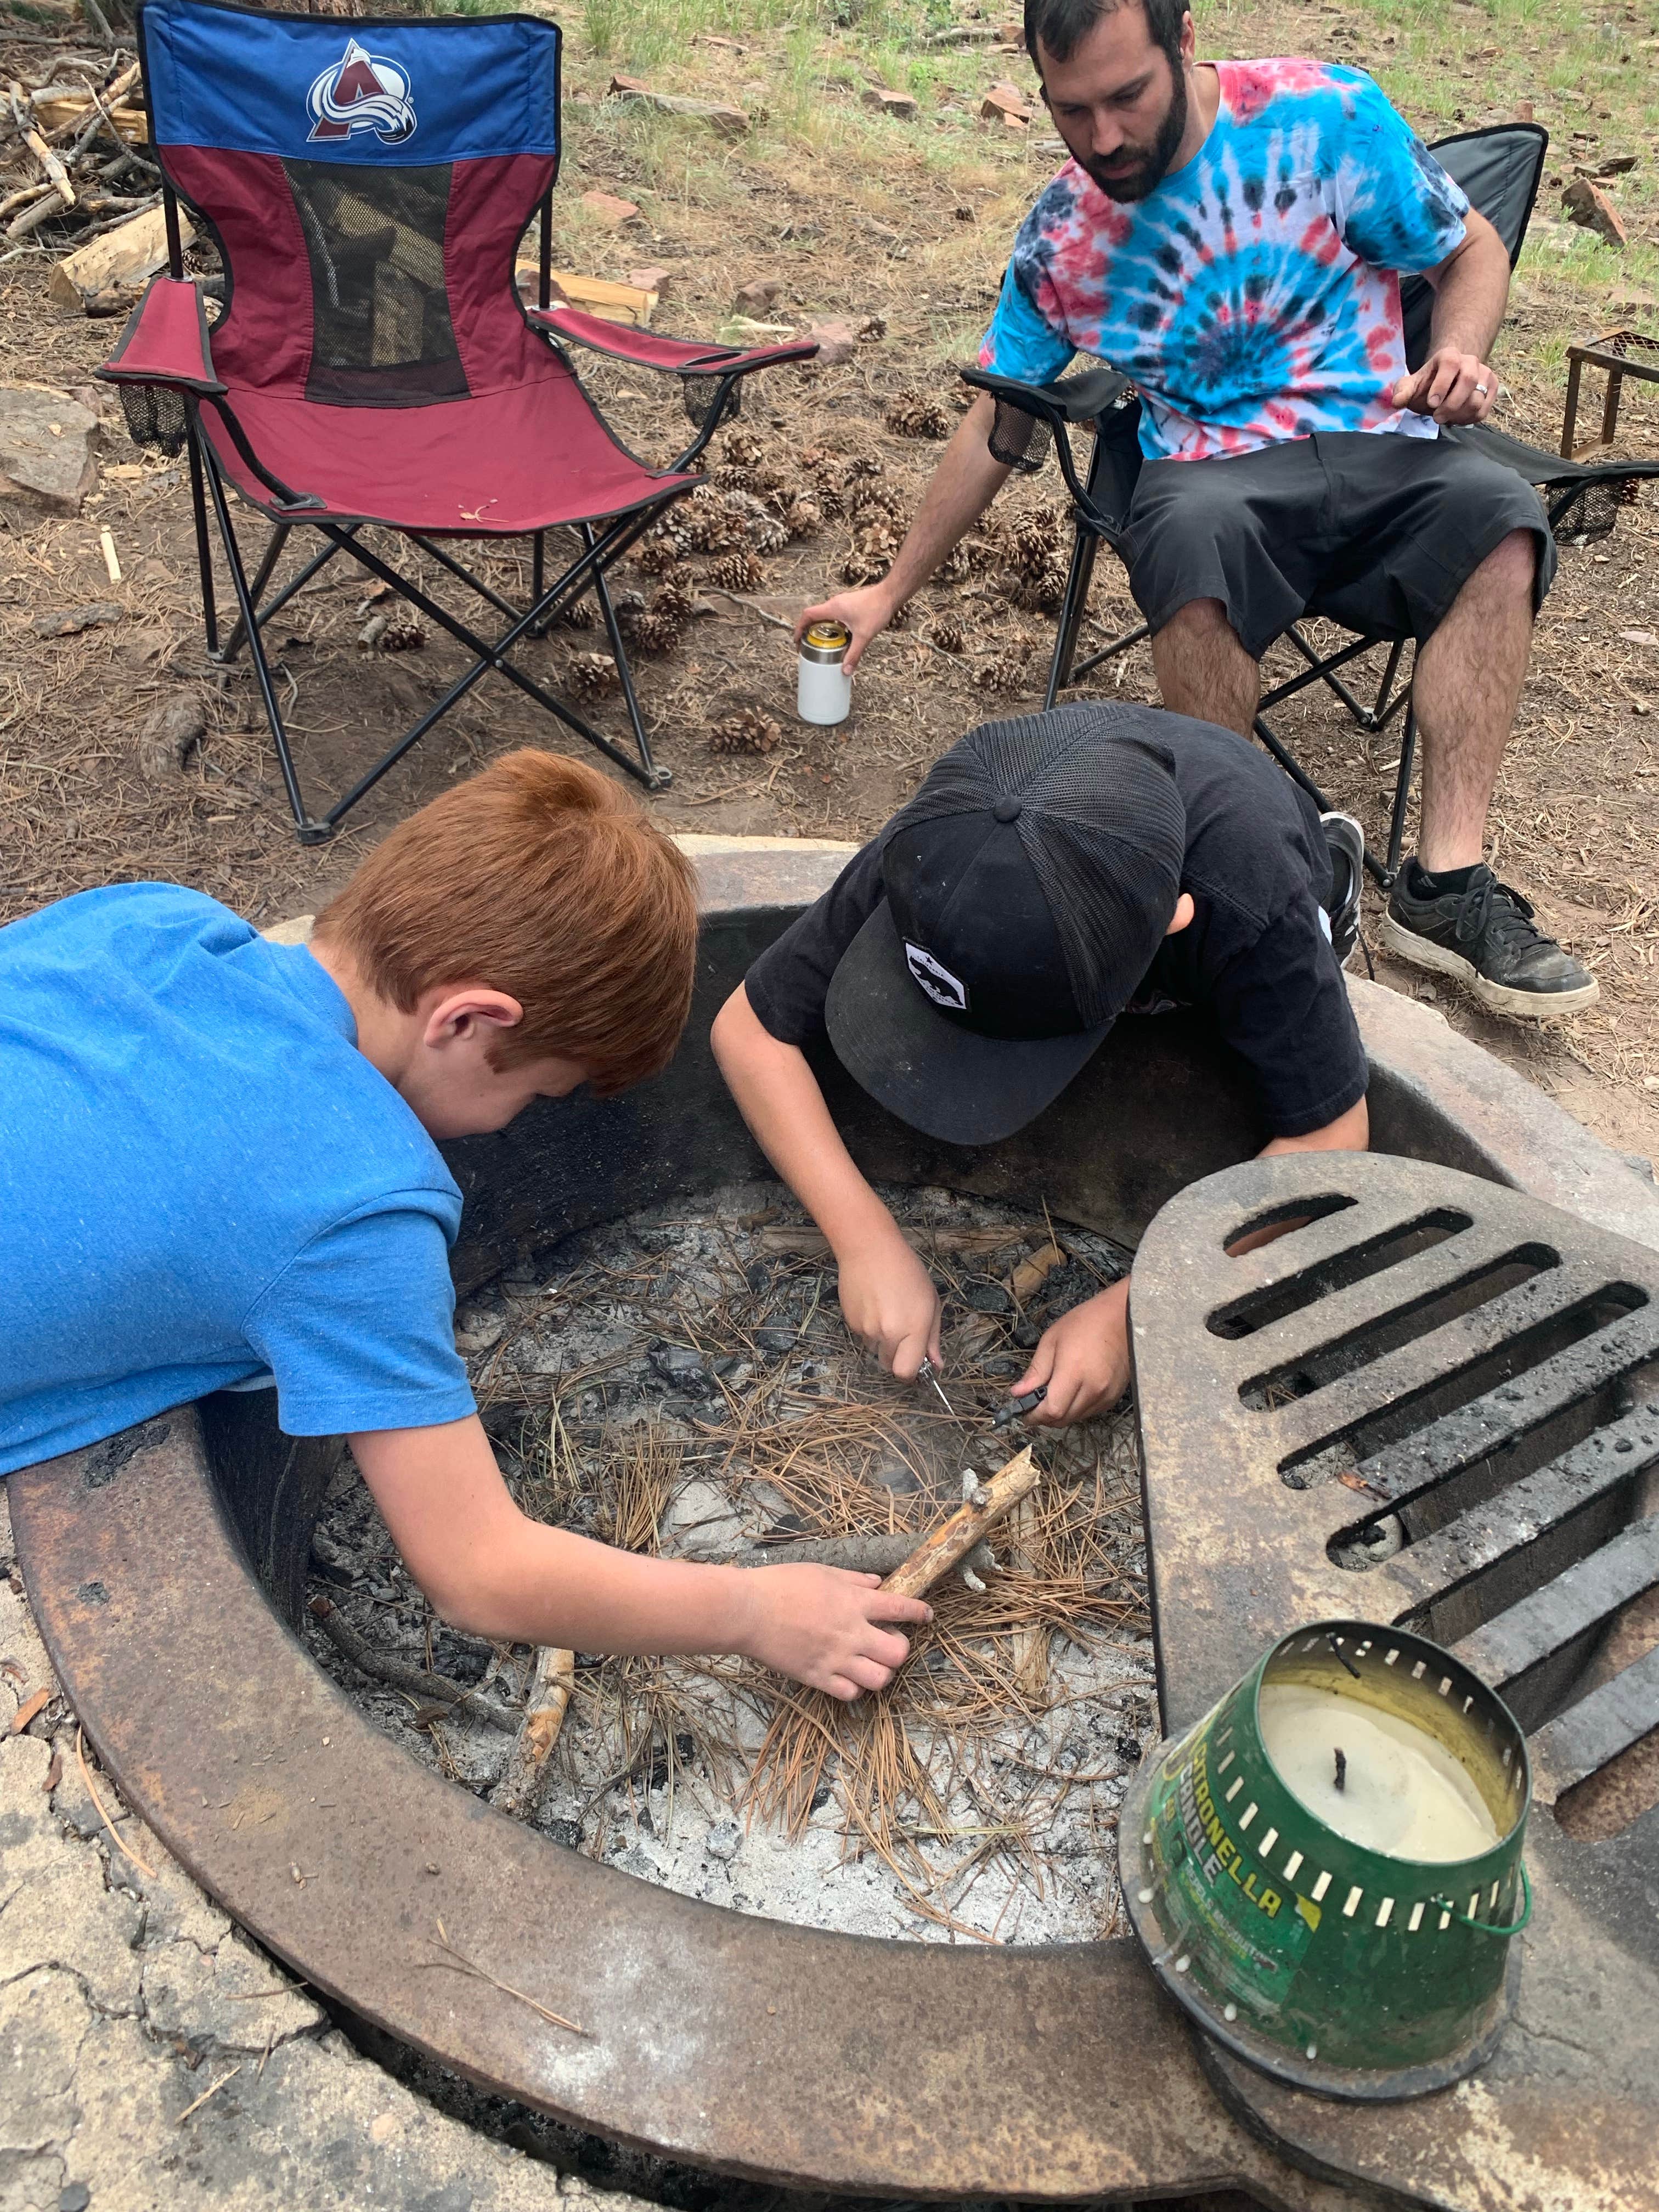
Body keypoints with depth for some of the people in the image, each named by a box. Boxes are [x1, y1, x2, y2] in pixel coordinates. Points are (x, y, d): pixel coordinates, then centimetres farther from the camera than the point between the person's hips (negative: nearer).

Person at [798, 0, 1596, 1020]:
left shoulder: (1327, 115, -2)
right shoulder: (1060, 239, 3)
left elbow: (1474, 251, 8)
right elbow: (994, 429, 12)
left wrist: (1458, 358, -15)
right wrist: (892, 591, 14)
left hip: (1379, 448, 1)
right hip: (1213, 469, 0)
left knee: (1499, 517, -34)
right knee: (1195, 533, -39)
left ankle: (1447, 881, -33)